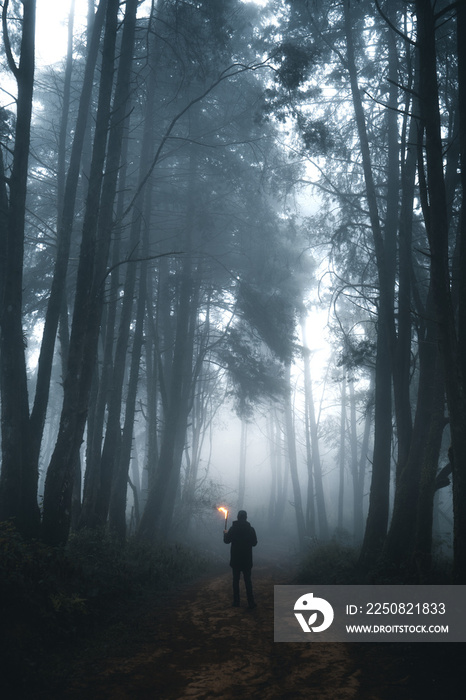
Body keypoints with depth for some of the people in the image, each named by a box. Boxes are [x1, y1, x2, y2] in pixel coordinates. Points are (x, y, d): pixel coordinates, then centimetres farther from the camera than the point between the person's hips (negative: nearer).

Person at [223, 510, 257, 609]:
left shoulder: (233, 528, -7)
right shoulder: (251, 529, -6)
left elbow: (227, 541, -1)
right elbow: (254, 543, 1)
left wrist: (225, 533, 18)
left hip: (235, 560, 0)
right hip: (247, 560, 0)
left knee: (236, 580, 10)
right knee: (248, 580, 6)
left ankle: (236, 601, 11)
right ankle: (251, 602, 2)